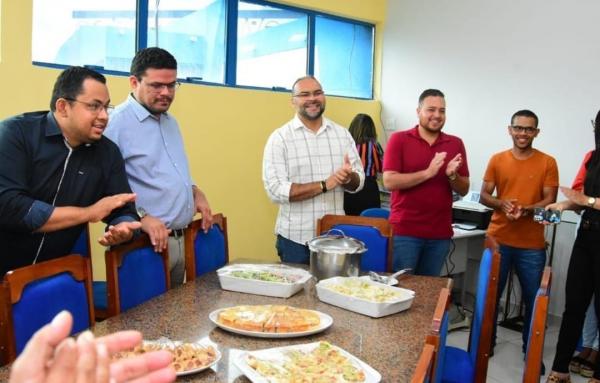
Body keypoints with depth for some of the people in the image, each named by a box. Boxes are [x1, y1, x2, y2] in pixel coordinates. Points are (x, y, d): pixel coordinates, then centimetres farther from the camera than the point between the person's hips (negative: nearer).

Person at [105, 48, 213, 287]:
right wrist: (141, 217, -27)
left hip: (182, 239, 8)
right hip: (148, 243, -8)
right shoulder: (117, 123, -14)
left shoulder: (170, 121, 14)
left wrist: (195, 192, 10)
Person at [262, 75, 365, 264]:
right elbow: (276, 190, -15)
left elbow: (359, 181, 6)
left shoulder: (342, 134, 5)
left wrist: (349, 177, -18)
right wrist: (324, 185, -20)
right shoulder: (280, 138, -7)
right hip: (295, 238, -3)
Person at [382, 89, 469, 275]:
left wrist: (452, 175, -12)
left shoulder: (455, 144, 8)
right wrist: (428, 173, -18)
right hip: (404, 231, -3)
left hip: (440, 233, 3)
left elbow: (464, 189, 9)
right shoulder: (399, 139, -2)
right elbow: (389, 181, -11)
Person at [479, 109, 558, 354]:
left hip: (532, 244, -1)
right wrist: (502, 204, -16)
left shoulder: (548, 163, 0)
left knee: (534, 299, 6)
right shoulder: (497, 160, 3)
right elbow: (484, 196, 4)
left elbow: (550, 201, -3)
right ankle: (487, 343, 26)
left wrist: (526, 209, -22)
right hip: (498, 239, 1)